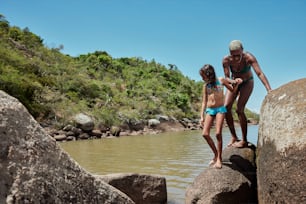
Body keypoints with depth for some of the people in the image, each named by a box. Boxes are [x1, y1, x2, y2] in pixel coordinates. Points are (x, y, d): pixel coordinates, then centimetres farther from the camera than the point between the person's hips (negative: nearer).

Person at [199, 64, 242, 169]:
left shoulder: (221, 80, 2)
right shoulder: (205, 86, 7)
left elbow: (232, 90, 15)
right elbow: (204, 102, 8)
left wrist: (237, 83, -6)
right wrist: (202, 116, 4)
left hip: (220, 109, -3)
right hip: (209, 110, 3)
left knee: (218, 133, -15)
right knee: (205, 134, -8)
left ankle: (219, 158, -2)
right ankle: (216, 154, 11)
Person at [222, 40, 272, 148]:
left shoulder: (249, 57, -32)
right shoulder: (226, 60, -25)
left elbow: (260, 73, -40)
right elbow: (227, 77, -17)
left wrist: (269, 89, -49)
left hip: (247, 83, -3)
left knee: (239, 109, -19)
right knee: (226, 107, -13)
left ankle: (244, 140, -7)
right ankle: (234, 137, 0)